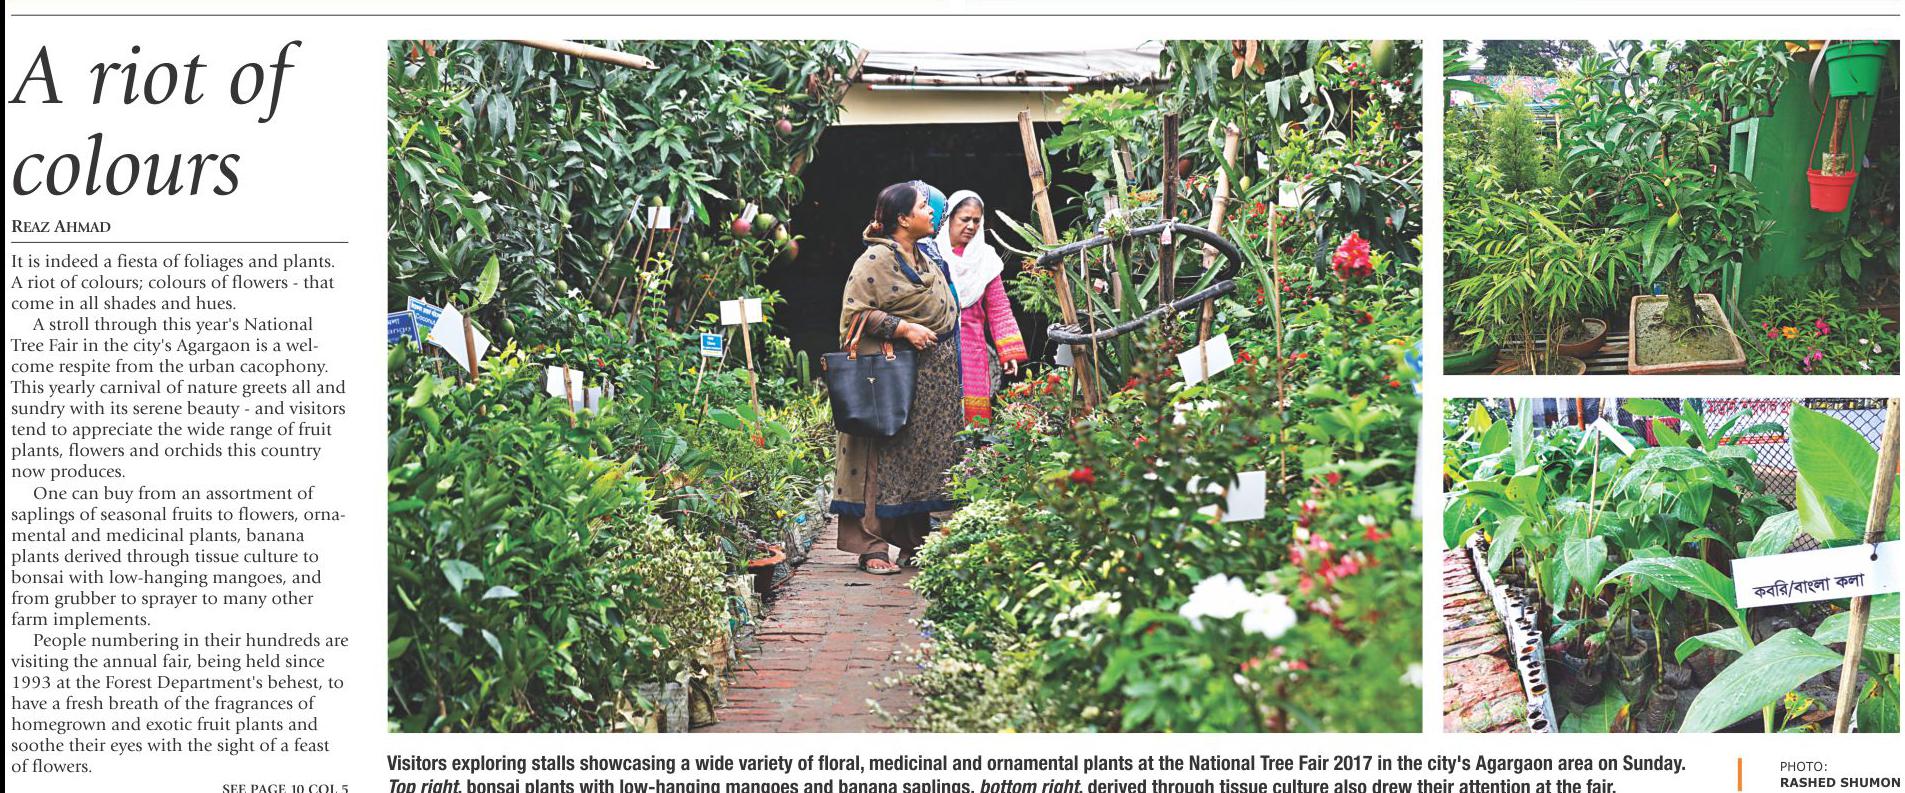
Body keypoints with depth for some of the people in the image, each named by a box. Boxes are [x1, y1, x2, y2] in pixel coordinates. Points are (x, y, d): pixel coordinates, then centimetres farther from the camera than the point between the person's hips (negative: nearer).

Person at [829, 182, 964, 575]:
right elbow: (854, 312, -17)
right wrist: (903, 328, -21)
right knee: (884, 457, -7)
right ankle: (871, 545, -4)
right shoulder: (876, 261, -12)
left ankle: (915, 543, 18)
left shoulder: (927, 258, 16)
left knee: (924, 456, 10)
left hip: (932, 377, 9)